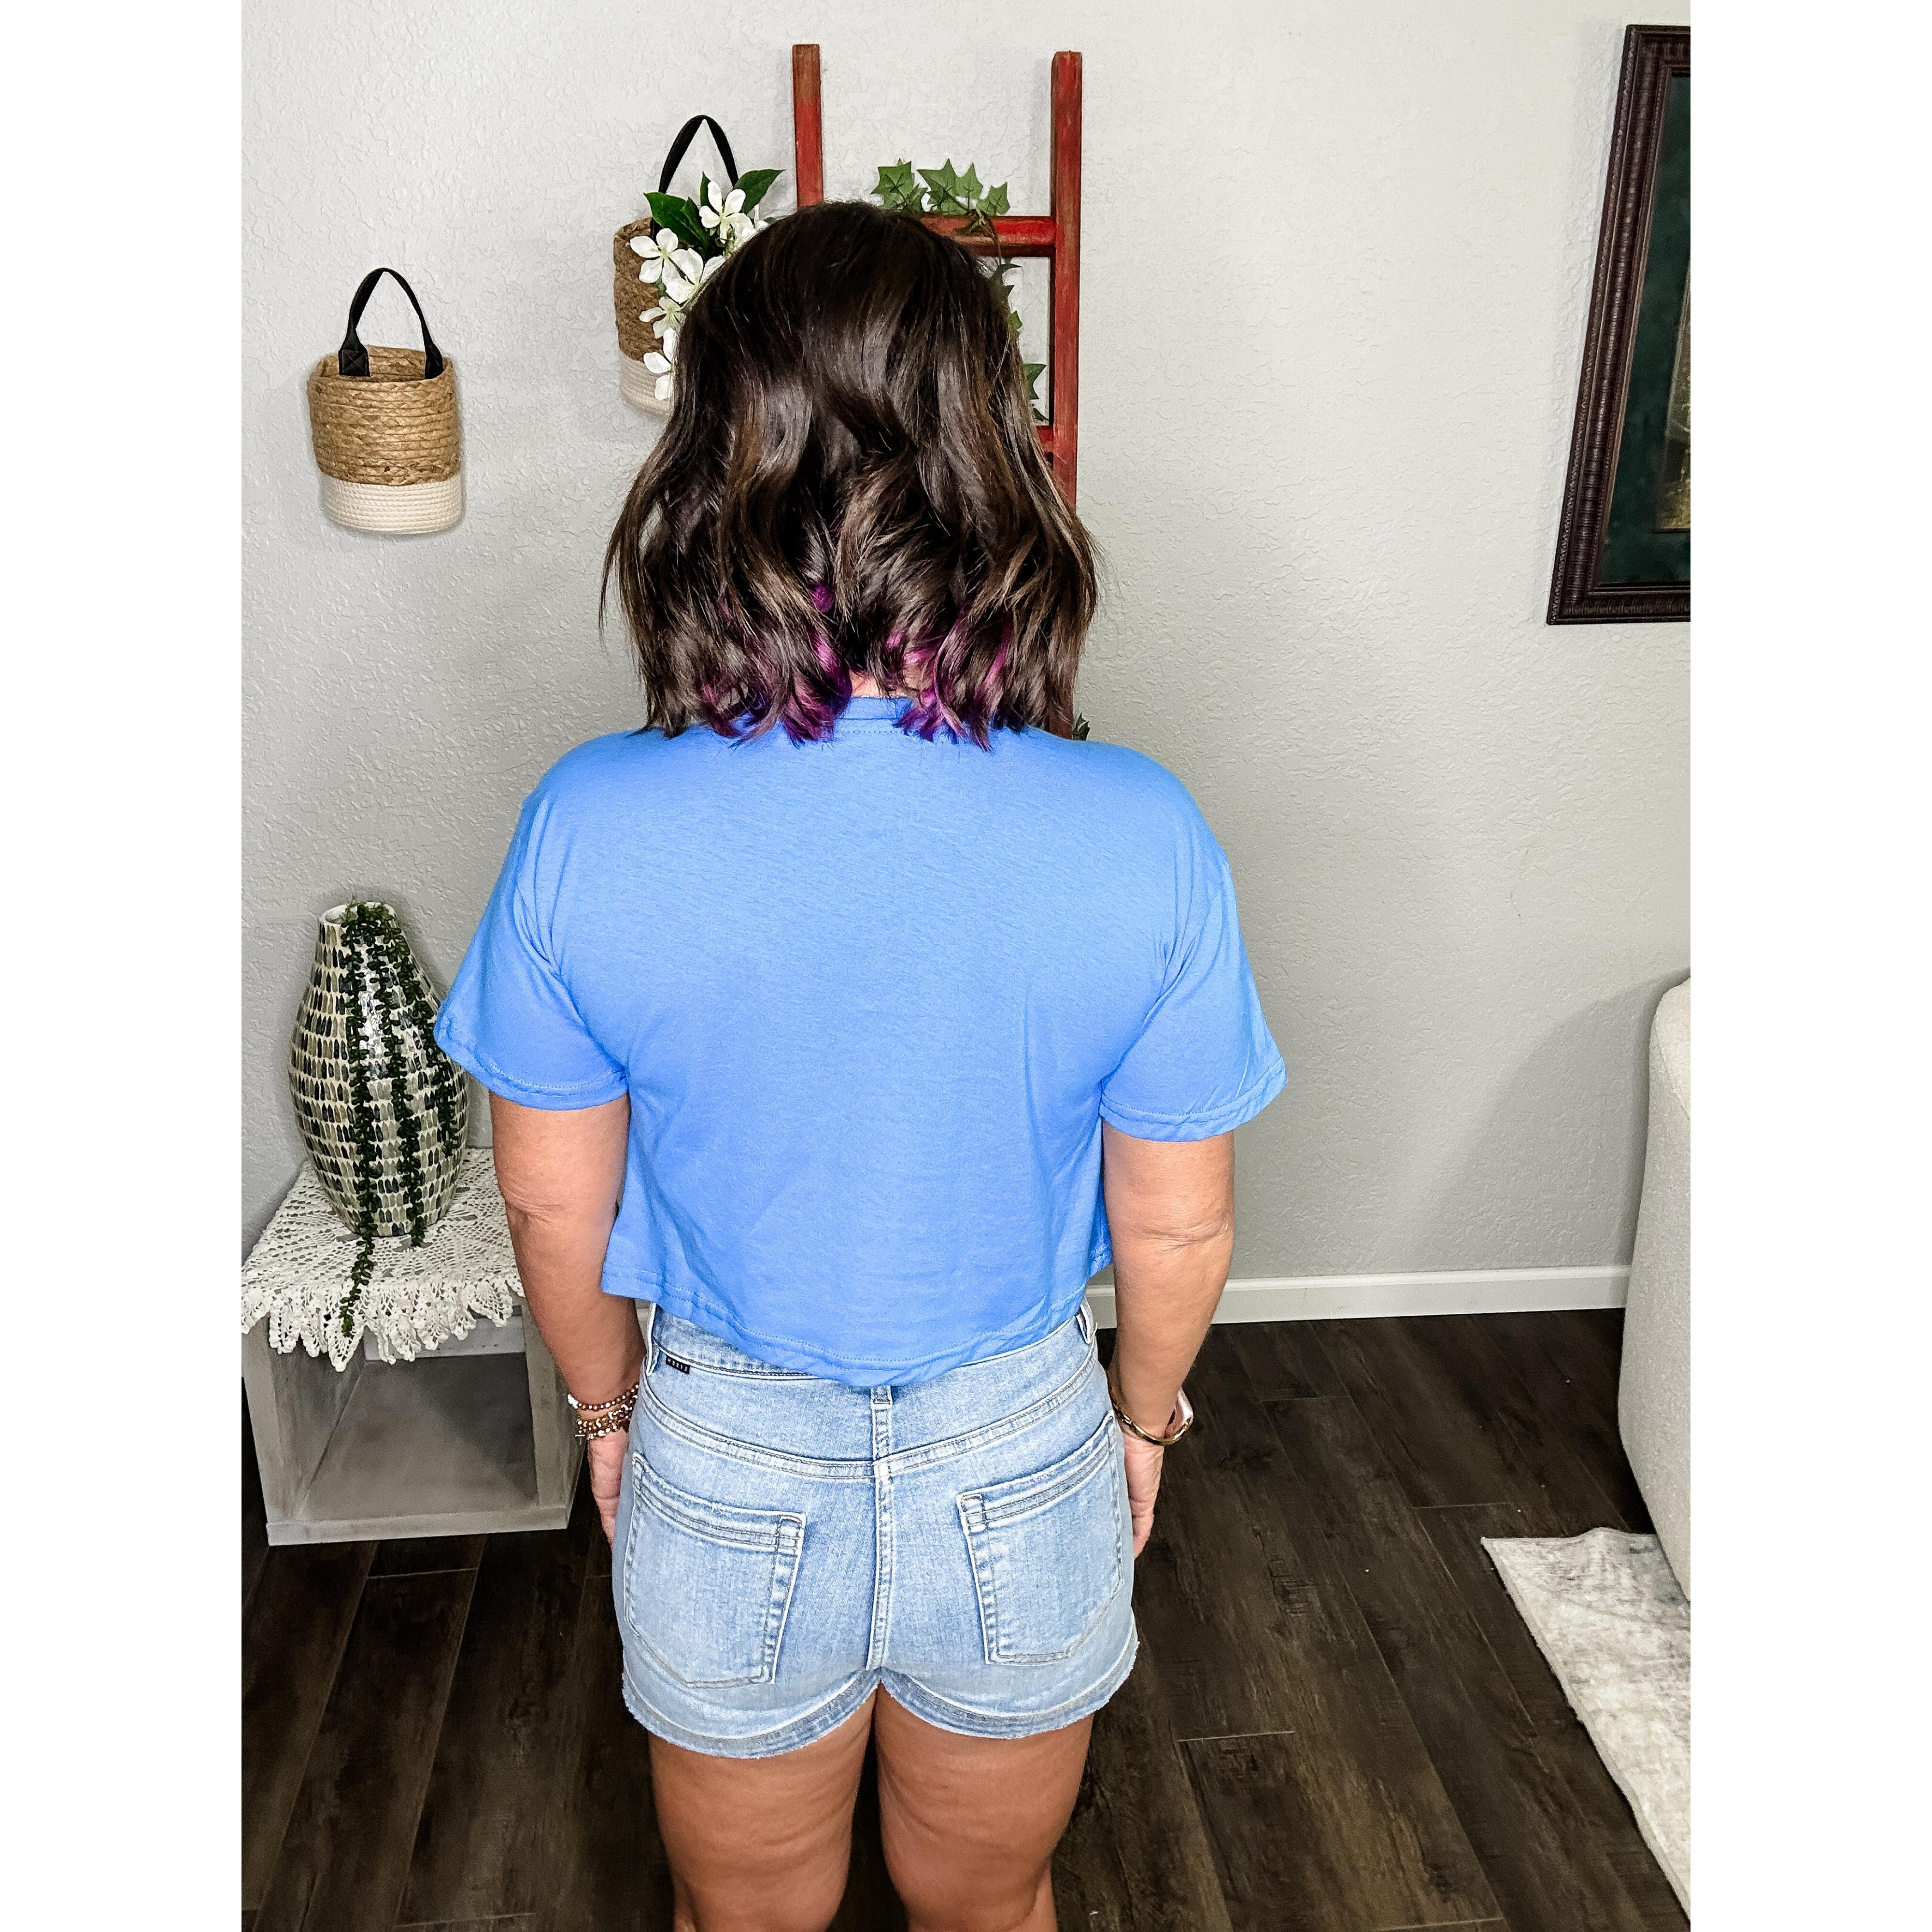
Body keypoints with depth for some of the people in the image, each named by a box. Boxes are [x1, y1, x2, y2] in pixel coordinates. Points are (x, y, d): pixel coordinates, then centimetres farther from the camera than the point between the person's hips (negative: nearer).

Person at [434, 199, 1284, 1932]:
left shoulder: (589, 828, -21)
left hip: (722, 1478, 1)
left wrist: (611, 1409, 11)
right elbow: (1178, 1228, -11)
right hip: (1021, 1474, 0)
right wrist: (1144, 1418, 9)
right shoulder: (1142, 841, -22)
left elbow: (556, 1208, -8)